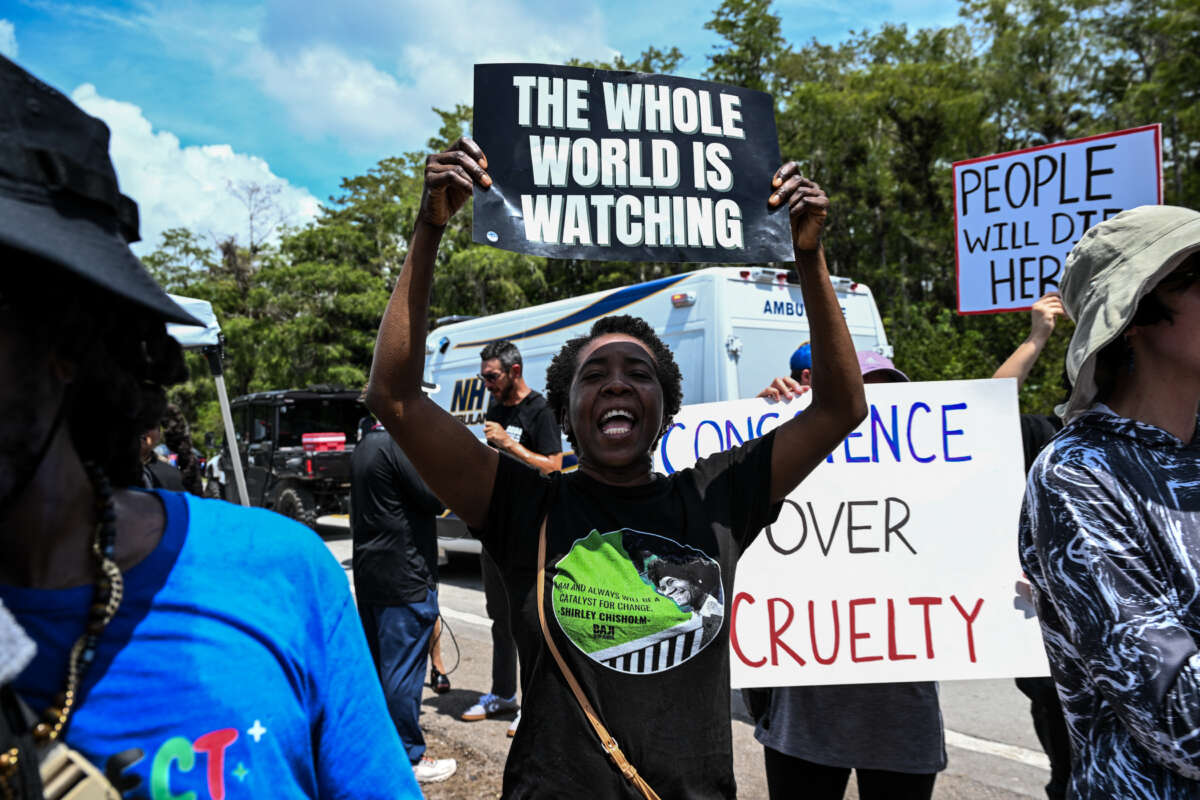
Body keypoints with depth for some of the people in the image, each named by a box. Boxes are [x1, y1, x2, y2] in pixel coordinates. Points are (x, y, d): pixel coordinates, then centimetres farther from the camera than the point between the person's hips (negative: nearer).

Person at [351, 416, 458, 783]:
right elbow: (434, 499, -18)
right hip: (404, 579, -10)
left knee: (375, 663, 18)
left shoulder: (364, 447, 13)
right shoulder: (399, 444, -18)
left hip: (369, 575, 10)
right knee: (403, 669, -2)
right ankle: (409, 759, 6)